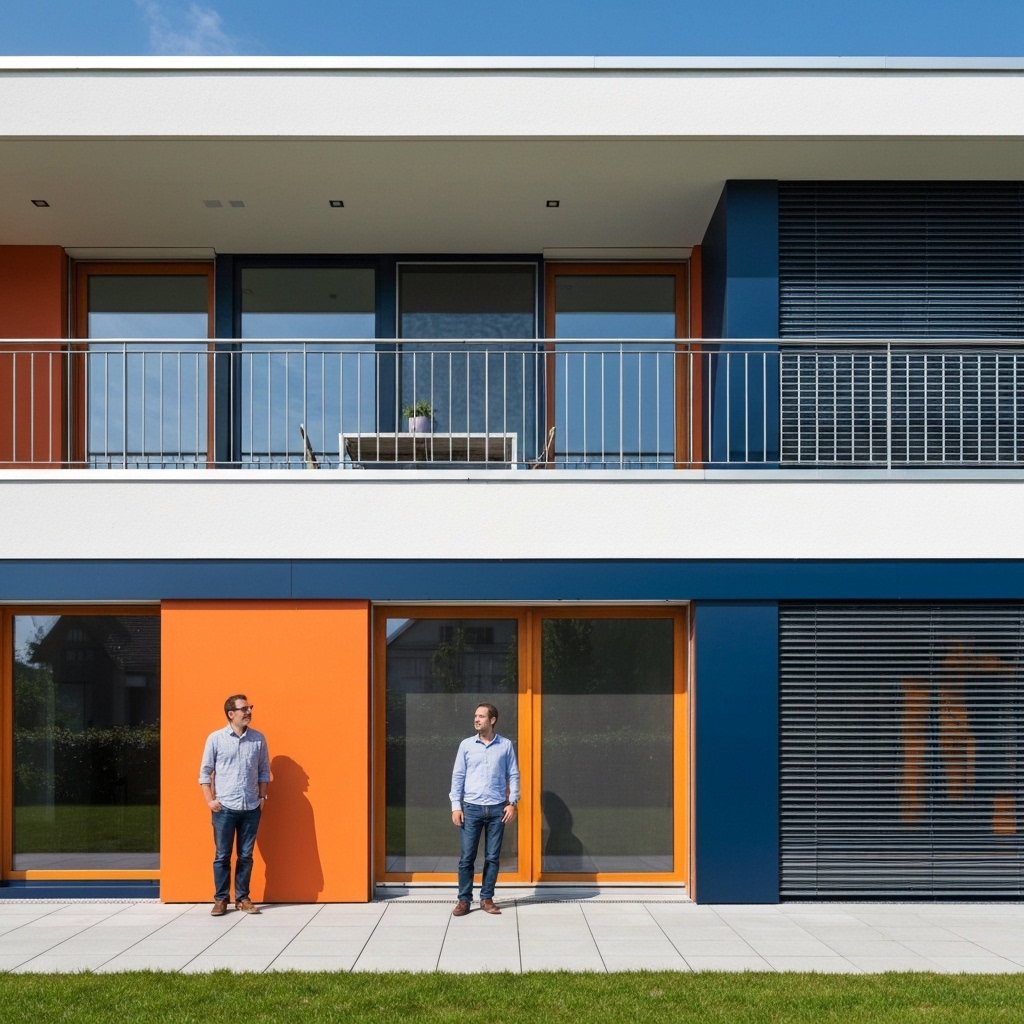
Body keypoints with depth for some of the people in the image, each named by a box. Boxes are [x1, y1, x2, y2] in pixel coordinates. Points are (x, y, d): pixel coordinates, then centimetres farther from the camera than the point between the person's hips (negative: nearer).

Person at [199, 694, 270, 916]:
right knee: (222, 856, 3)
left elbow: (264, 771, 11)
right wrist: (210, 800, -6)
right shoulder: (215, 738, -4)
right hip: (224, 808, -2)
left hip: (251, 808, 2)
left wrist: (262, 797, 4)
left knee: (246, 856, 8)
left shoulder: (259, 739, 3)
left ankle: (242, 898, 17)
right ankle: (221, 899, 13)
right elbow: (205, 772, 0)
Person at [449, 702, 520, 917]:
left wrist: (512, 803, -5)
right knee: (467, 857, 1)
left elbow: (513, 775, 4)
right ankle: (464, 900, 9)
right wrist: (456, 806, -4)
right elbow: (458, 776, 2)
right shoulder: (466, 745, 2)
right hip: (471, 808, 0)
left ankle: (486, 899, 16)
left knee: (492, 857, 6)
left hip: (497, 809, 0)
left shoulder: (506, 745, 2)